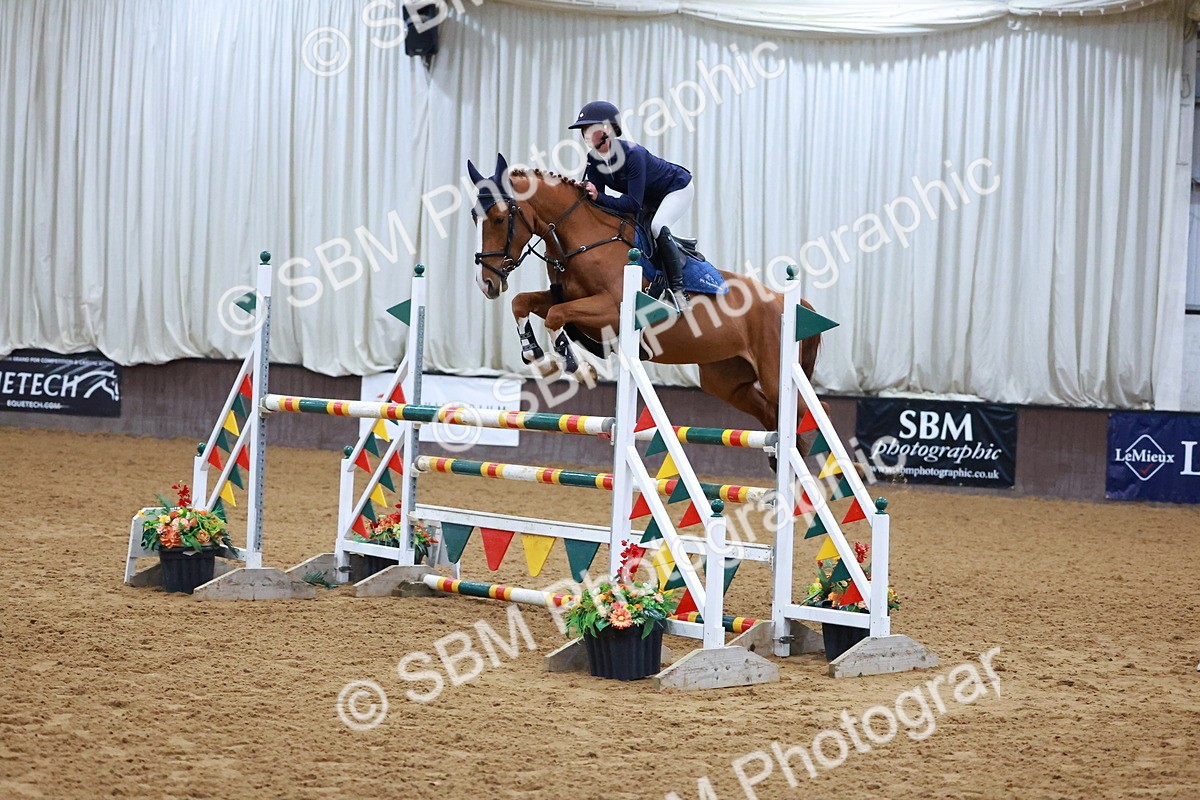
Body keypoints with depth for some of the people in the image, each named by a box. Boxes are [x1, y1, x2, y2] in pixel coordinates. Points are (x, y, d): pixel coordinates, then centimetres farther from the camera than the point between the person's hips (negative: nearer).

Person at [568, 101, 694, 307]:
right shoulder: (594, 160, -14)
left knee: (657, 227, -30)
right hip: (649, 198, 9)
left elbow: (634, 204, -40)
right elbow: (597, 197, -14)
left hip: (677, 188, -9)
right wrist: (584, 192, -36)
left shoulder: (632, 154, -37)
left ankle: (677, 289, -26)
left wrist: (598, 197, -49)